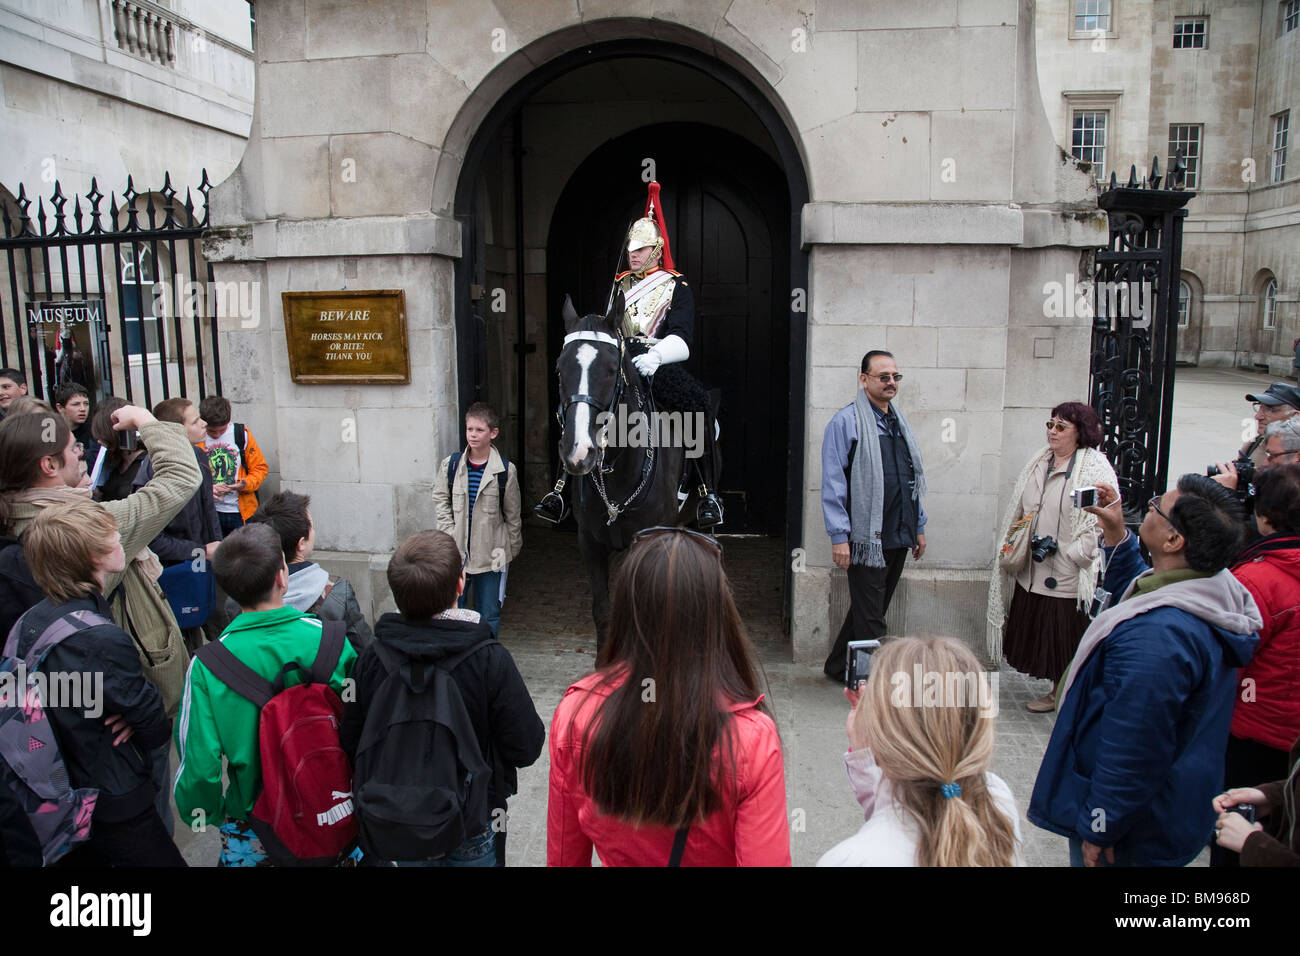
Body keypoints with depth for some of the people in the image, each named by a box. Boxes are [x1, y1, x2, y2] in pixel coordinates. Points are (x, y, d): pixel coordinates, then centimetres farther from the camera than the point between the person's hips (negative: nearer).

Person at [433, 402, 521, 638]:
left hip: (491, 553, -1)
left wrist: (513, 547, 9)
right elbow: (440, 499, 8)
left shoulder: (505, 471, -6)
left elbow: (512, 513, 3)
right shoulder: (450, 465, -2)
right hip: (457, 551, 1)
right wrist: (450, 532, -2)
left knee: (489, 614, 9)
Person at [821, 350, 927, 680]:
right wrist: (839, 537, -16)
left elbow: (914, 478, 21)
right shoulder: (845, 422, -8)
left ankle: (838, 666, 31)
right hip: (867, 538, -8)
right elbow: (833, 483, -12)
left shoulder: (900, 423, 15)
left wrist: (919, 526, 18)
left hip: (899, 537, 8)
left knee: (870, 611, 17)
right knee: (870, 619, -1)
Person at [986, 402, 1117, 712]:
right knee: (1040, 637, 14)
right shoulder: (1038, 464, 12)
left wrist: (1062, 549, -19)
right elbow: (1018, 512, 22)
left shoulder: (1095, 469, -10)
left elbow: (1102, 522, -17)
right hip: (1034, 572, 7)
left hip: (1069, 576, -7)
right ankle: (1056, 692, 29)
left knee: (1067, 638, 2)